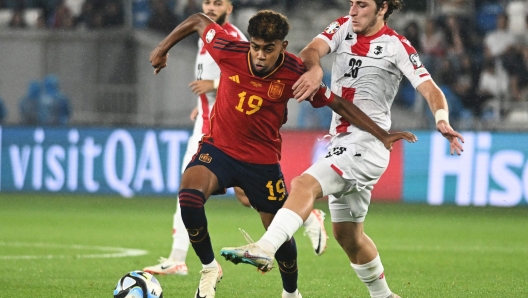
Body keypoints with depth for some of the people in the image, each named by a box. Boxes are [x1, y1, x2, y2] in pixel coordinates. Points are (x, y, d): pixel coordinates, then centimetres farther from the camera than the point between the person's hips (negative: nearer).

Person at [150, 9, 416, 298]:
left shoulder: (295, 74, -17)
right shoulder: (230, 50, -18)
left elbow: (338, 104, -6)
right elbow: (198, 21, 1)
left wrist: (382, 135, -7)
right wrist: (163, 48, 9)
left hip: (263, 160, 0)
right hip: (218, 147, 0)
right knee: (189, 195, -29)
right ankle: (209, 268, -7)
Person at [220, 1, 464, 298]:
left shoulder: (396, 47, -4)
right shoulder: (343, 28, 11)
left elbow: (431, 90, -9)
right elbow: (311, 50, -6)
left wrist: (442, 121, -29)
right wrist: (314, 68, -31)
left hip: (368, 143, -7)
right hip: (342, 144, 8)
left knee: (304, 185, -28)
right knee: (348, 235, 14)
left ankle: (265, 249, -44)